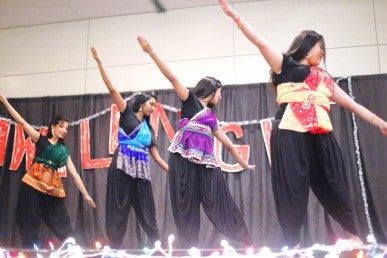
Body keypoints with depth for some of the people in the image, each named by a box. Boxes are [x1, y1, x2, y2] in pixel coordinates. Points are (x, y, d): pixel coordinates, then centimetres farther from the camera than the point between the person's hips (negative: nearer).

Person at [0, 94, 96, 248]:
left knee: (62, 223, 2)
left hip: (52, 187, 3)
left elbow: (74, 174, 12)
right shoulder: (41, 140, 9)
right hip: (33, 183, -2)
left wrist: (86, 195, 9)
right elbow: (22, 122, 1)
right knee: (30, 224, 0)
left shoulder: (64, 150, 15)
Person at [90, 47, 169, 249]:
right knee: (118, 210, -5)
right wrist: (99, 62, -5)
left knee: (147, 214, 5)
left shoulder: (147, 128, 22)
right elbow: (111, 88, 0)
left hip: (141, 170, 5)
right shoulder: (127, 113, 9)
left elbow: (157, 157, 22)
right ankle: (114, 249, -2)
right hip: (123, 165, -5)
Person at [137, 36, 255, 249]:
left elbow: (227, 143, 32)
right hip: (183, 159, -5)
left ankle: (247, 243, 8)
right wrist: (151, 52, -9)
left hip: (206, 163, 5)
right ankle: (190, 249, 3)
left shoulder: (212, 117, 25)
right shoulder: (190, 101, 9)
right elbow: (172, 78, -1)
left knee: (221, 203, 3)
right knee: (186, 207, -2)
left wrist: (244, 164, 40)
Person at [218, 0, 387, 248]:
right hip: (291, 136, -5)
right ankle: (292, 244, -4)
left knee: (334, 186, 9)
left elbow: (352, 104, 28)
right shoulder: (285, 66, 11)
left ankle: (355, 237, 20)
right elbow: (260, 42, 2)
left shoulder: (324, 79, 26)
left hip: (321, 137, 5)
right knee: (293, 189, -6)